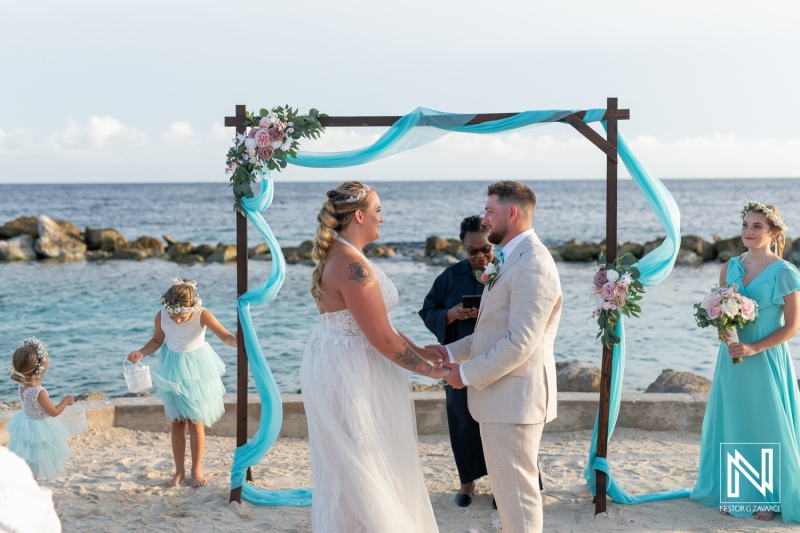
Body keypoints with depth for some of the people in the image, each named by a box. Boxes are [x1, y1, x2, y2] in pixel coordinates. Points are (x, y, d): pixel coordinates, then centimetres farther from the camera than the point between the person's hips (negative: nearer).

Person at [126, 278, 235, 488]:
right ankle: (179, 471, 20)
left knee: (195, 422, 2)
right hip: (173, 371, 2)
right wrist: (141, 352, -16)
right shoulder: (161, 317, -17)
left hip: (196, 370, -2)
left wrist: (238, 341, -56)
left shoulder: (202, 315, -24)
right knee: (177, 423, 9)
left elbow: (225, 336, -33)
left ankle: (197, 469, 18)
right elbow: (157, 340, 2)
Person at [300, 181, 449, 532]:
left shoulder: (336, 255, 8)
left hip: (335, 367, 10)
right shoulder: (354, 266, -23)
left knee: (345, 470, 20)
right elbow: (382, 339, -22)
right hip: (351, 375, -10)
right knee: (360, 470, 3)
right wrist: (431, 371, -11)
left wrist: (417, 349, 12)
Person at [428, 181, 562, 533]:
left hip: (513, 397, -10)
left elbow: (520, 342, -24)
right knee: (506, 485, 19)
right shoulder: (513, 259, 15)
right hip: (503, 395, 10)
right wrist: (452, 352, 10)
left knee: (516, 489, -1)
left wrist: (468, 374, -15)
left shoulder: (532, 264, -19)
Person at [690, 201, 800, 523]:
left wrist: (754, 348, -18)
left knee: (768, 427, 3)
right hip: (732, 358, 5)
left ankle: (769, 497, 15)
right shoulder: (731, 267, 4)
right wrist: (726, 333, -9)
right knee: (733, 423, 11)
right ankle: (735, 492, 23)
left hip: (766, 360, -5)